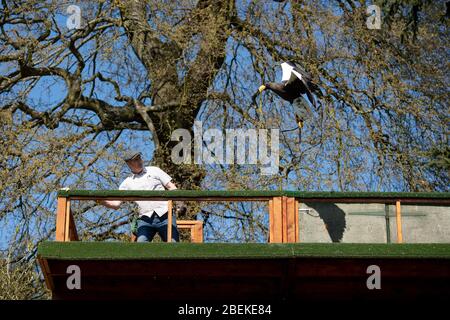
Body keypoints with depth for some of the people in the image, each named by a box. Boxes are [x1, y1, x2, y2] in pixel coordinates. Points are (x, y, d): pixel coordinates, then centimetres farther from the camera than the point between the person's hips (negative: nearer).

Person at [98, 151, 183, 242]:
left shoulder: (154, 171, 14)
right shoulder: (127, 183, 13)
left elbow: (171, 187, 11)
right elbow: (116, 204, 7)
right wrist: (102, 201, -13)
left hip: (165, 216, 0)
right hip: (145, 219, 1)